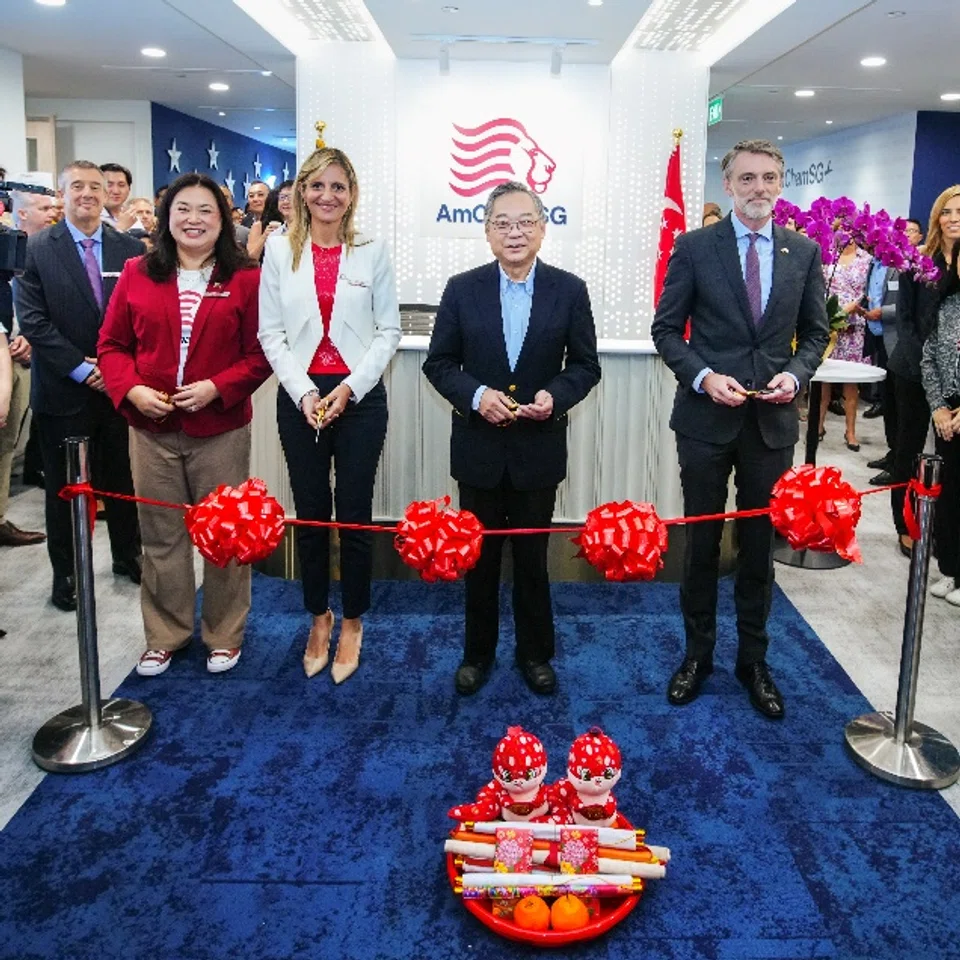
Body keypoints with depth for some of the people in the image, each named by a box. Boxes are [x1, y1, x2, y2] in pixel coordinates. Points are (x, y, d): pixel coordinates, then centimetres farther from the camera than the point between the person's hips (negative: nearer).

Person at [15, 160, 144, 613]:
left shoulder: (130, 248, 4)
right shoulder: (37, 249, -2)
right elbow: (32, 320, -8)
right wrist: (80, 368, -14)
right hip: (63, 389, -2)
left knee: (123, 478, 11)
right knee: (64, 485, 8)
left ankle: (127, 555, 30)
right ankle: (65, 572, 22)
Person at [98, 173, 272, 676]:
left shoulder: (245, 278, -1)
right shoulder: (137, 274, 5)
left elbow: (259, 354, -3)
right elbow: (112, 344, 8)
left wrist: (216, 388, -16)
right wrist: (131, 389, -9)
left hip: (220, 429, -2)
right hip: (151, 428, 2)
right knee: (160, 536, 11)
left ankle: (224, 636, 26)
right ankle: (164, 635, 28)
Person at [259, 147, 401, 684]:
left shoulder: (372, 252, 3)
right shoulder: (280, 250, 4)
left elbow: (389, 330, 1)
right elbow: (271, 332, 2)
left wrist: (350, 387, -11)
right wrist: (304, 393, -11)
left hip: (360, 396, -1)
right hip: (300, 397, 1)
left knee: (354, 514, 4)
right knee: (310, 513, 9)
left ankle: (353, 623, 22)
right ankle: (319, 616, 28)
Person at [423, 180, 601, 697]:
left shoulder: (569, 290, -2)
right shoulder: (462, 288, -2)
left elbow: (585, 365, 2)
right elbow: (438, 363, 0)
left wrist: (555, 395, -17)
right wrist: (475, 395, -17)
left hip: (539, 447, 0)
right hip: (479, 446, 1)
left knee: (532, 554, 12)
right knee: (479, 554, 13)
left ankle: (535, 653, 30)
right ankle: (478, 651, 31)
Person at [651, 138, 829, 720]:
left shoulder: (804, 252, 5)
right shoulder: (694, 248, -3)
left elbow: (815, 333, 10)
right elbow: (666, 329, -1)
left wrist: (795, 374, -9)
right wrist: (704, 376, -16)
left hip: (773, 421, 2)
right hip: (707, 417, -2)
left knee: (760, 546, 11)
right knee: (701, 542, 10)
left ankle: (754, 660, 27)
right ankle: (698, 654, 27)